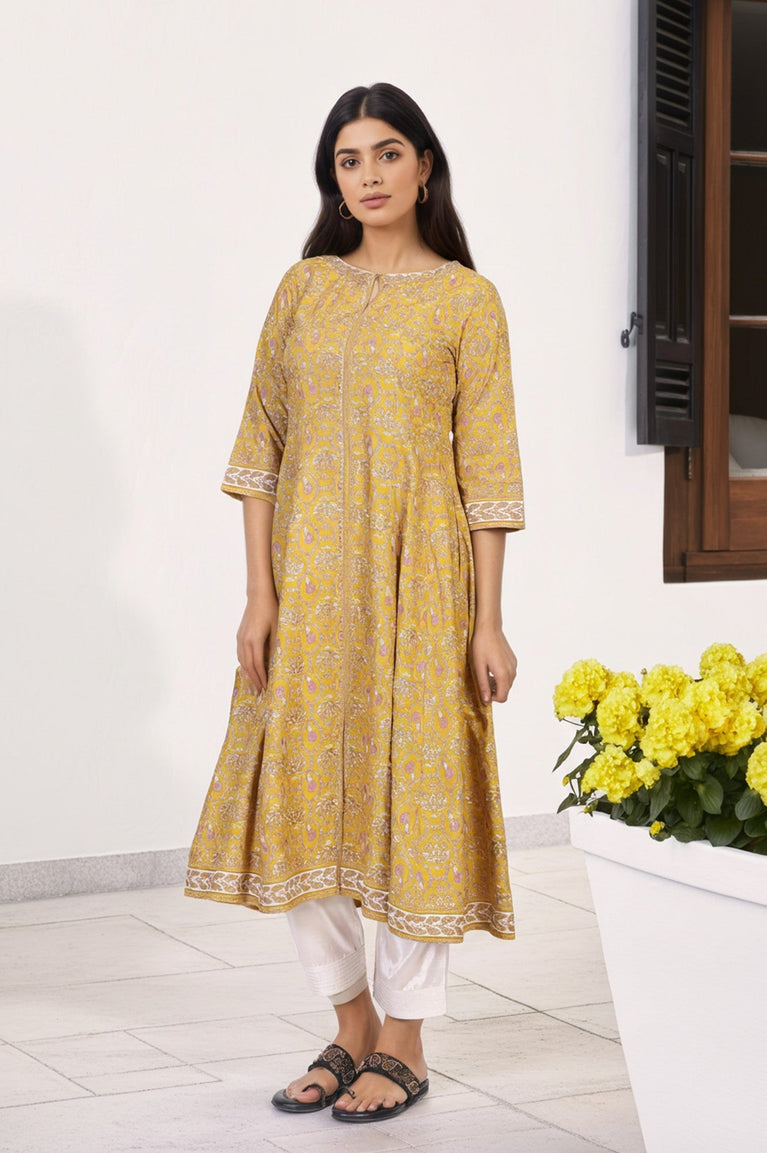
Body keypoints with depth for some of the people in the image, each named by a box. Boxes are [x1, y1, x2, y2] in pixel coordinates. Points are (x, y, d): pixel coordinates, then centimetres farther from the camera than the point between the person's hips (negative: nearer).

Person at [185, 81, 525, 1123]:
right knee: (302, 794, 5)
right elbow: (261, 448, 6)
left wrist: (488, 622, -7)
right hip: (307, 574, 4)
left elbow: (488, 469, -3)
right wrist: (259, 596, -3)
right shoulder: (304, 288, 8)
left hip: (417, 576, -3)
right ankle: (353, 1028, 21)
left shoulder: (467, 300, 0)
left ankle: (405, 1046, 12)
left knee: (411, 789, -1)